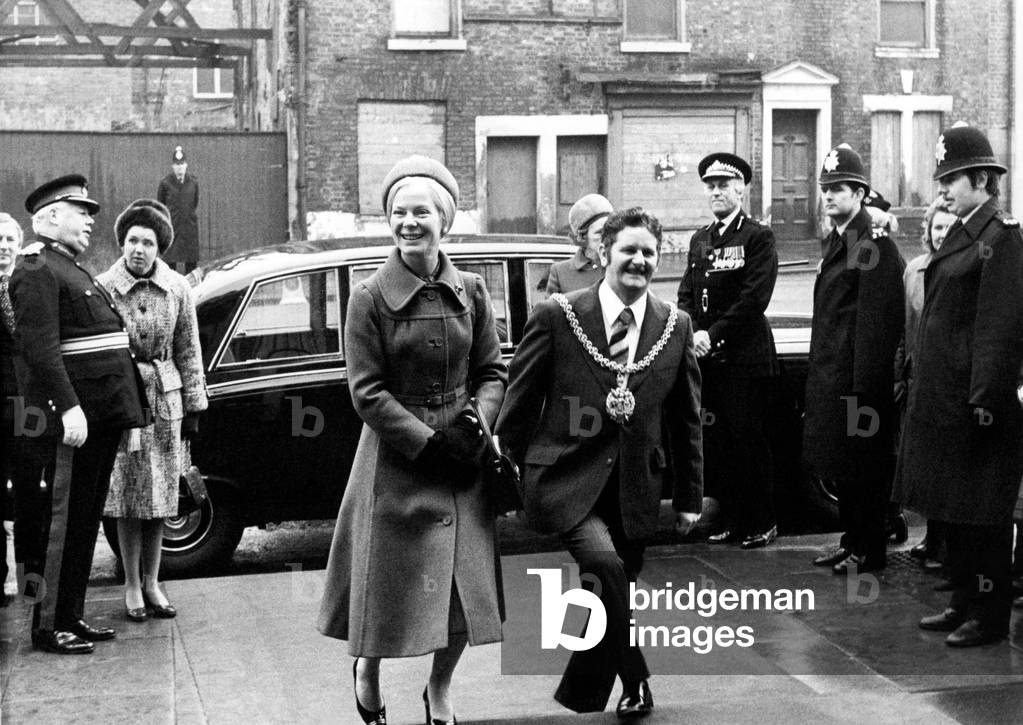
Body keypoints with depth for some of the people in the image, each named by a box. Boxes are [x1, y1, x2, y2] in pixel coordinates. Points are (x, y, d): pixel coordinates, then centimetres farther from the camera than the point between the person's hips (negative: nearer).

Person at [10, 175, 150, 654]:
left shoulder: (73, 269, 21)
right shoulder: (37, 269, -10)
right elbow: (40, 347, -19)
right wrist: (68, 407, -26)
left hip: (100, 416, 10)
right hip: (72, 417, -10)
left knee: (86, 519, 14)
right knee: (63, 521, -4)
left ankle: (71, 615, 23)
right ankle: (47, 626, 3)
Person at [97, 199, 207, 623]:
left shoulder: (177, 289, 1)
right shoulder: (103, 287, -5)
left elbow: (188, 351, 6)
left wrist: (193, 408, 5)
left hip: (165, 400, 2)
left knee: (159, 495, 7)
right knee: (128, 496, 2)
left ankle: (151, 583, 18)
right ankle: (132, 586, 13)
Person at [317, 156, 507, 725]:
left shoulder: (470, 292, 2)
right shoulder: (370, 299, -8)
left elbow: (493, 371, 7)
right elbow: (367, 392, -10)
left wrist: (476, 421, -12)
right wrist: (429, 441, -16)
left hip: (463, 463, 3)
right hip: (395, 463, -3)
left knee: (466, 587, 6)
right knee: (391, 587, 6)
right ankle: (367, 670, 37)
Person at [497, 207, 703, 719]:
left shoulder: (676, 327, 5)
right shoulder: (556, 316, -5)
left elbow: (686, 419, 12)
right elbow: (519, 403, 1)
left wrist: (689, 498, 13)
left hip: (635, 488, 4)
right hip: (568, 481, -4)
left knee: (618, 586, 10)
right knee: (605, 564, -26)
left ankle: (586, 690, 34)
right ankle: (633, 681, -7)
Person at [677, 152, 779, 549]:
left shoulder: (758, 237, -4)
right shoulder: (699, 240, 17)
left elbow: (754, 298, -12)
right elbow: (686, 294, 15)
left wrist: (713, 334, -15)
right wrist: (691, 333, -3)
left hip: (745, 357, -6)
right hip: (706, 358, 6)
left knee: (748, 438, -3)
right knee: (715, 442, 6)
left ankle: (762, 523, 9)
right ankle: (732, 520, 16)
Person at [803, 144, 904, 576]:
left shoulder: (875, 246, -14)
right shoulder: (833, 243, 14)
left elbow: (876, 322, -18)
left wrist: (863, 387, -21)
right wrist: (817, 373, 14)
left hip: (858, 377, -9)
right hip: (828, 375, 9)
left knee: (862, 466, 1)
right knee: (841, 464, 16)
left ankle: (869, 552, 12)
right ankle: (851, 541, 27)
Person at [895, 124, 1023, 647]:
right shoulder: (960, 235, 13)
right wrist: (918, 381, 11)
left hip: (975, 402, -9)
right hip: (941, 398, 9)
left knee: (980, 514, 1)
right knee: (952, 510, 16)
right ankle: (964, 603, 27)